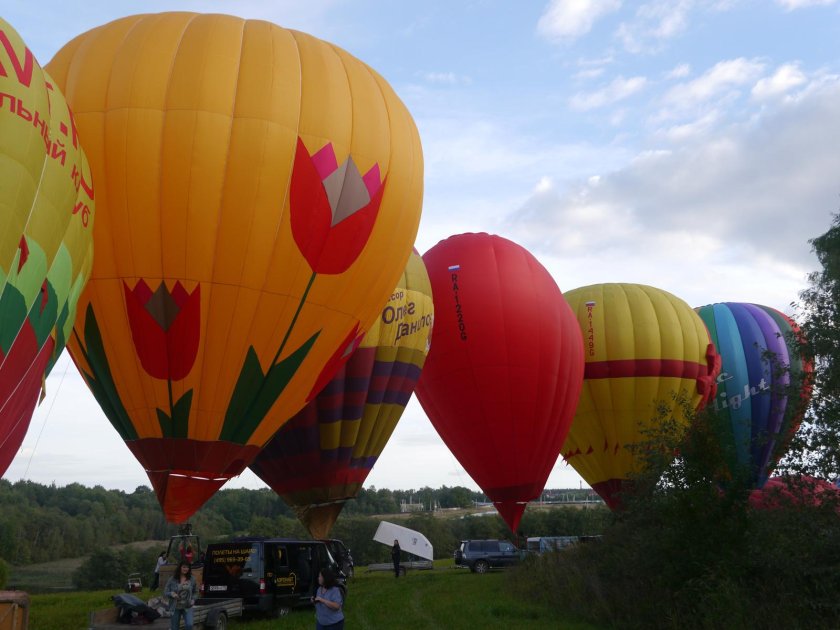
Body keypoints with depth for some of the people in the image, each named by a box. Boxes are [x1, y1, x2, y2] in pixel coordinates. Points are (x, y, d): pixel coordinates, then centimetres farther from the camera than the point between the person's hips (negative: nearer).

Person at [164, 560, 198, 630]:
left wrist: (193, 599, -5)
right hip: (175, 608, 0)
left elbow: (196, 591, 12)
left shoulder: (192, 579, -1)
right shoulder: (172, 579, -6)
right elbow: (165, 592, 0)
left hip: (187, 607, 0)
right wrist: (171, 594, -21)